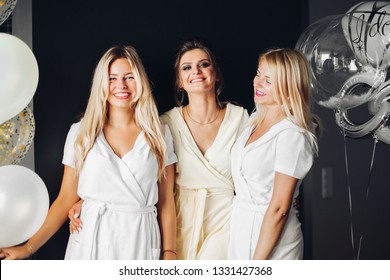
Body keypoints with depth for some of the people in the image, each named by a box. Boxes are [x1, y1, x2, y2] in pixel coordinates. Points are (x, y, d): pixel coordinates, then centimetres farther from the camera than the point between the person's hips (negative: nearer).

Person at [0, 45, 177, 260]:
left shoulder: (159, 135, 2)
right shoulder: (81, 133, 3)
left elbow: (167, 202, 3)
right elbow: (66, 199, 3)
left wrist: (169, 254, -3)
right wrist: (28, 248, -5)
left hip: (140, 243, 0)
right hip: (90, 242, 0)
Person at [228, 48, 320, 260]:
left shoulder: (292, 136, -20)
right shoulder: (256, 118, 4)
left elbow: (279, 208, -20)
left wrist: (256, 265, -17)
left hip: (271, 236, -7)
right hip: (240, 226, 7)